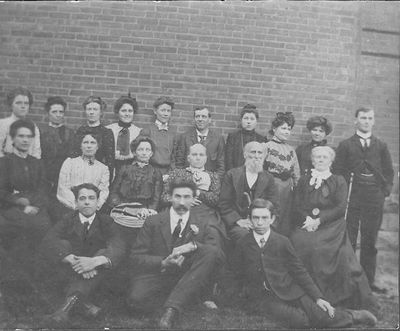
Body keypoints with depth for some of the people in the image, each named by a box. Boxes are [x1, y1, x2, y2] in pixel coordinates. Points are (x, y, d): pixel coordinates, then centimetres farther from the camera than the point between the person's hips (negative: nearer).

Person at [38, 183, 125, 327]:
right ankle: (84, 301, -32)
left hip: (94, 274, 0)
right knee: (62, 245, -23)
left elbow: (118, 248, -17)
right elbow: (48, 242, -16)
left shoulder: (105, 222, 2)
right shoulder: (68, 220, 3)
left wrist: (95, 261, -38)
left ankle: (68, 304, -38)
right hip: (67, 273, 0)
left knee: (105, 255, -27)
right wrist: (74, 260, -35)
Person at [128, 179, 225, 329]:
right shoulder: (153, 222, 5)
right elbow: (136, 257, 0)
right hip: (156, 275, -1)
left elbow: (219, 256, -6)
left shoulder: (203, 225, 7)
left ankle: (172, 307, -28)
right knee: (137, 299, -33)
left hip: (186, 279, 1)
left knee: (210, 252, -25)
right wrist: (163, 263, -17)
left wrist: (194, 245, -23)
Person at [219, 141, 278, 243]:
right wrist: (238, 220, -11)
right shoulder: (232, 175, 8)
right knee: (244, 235, -33)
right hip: (236, 225, -1)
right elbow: (224, 204, 2)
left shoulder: (268, 178, 15)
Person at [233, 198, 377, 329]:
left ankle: (349, 316, 7)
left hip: (288, 290, 1)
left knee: (320, 315, -21)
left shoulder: (282, 242, 1)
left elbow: (299, 271, 2)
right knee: (299, 320, -27)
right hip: (262, 298, -1)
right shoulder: (242, 245, -1)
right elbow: (239, 275, 10)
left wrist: (318, 298, -4)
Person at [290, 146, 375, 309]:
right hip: (306, 225, 2)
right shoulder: (304, 181, 19)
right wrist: (307, 219, -9)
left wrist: (319, 220, -12)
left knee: (317, 246, -27)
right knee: (297, 241, -25)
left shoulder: (338, 181, 12)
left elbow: (340, 208, 0)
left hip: (331, 227, -2)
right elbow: (296, 207, 10)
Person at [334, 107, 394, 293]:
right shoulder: (346, 145, 5)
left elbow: (389, 171, 14)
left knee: (370, 242, 9)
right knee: (348, 241, 1)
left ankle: (368, 280, 19)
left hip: (375, 200, 3)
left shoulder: (381, 146, 12)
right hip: (351, 199, -2)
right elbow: (337, 171, 2)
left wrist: (385, 191, 2)